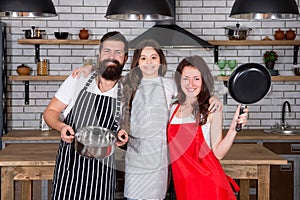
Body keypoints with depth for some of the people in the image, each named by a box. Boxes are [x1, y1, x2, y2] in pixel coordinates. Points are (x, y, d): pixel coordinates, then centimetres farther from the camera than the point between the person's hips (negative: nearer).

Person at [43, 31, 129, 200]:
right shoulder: (77, 80, 1)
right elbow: (51, 111, 6)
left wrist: (125, 135, -7)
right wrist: (61, 126, -15)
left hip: (102, 170, 1)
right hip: (68, 164, 0)